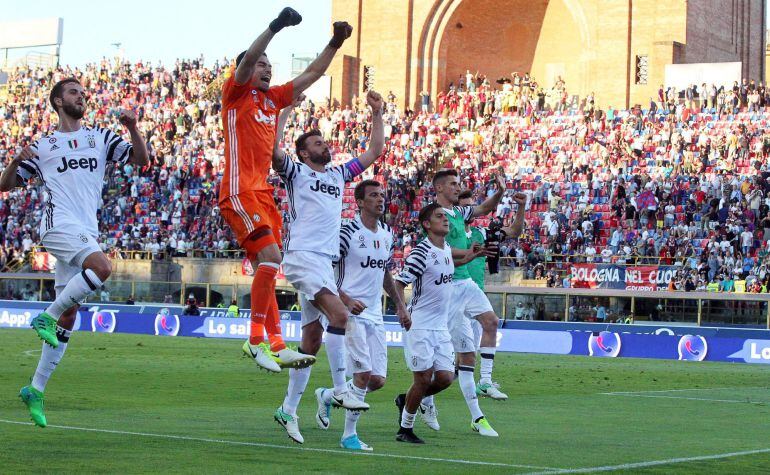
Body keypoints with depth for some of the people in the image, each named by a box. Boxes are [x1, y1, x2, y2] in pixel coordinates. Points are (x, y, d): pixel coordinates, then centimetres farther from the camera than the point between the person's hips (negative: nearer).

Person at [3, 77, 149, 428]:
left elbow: (140, 159, 9)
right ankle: (48, 316, -16)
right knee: (102, 267, -32)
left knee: (68, 318, 2)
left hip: (87, 233, 4)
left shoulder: (101, 138, 18)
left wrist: (132, 128, -9)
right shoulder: (43, 146, 10)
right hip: (60, 224, -4)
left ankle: (36, 389, 7)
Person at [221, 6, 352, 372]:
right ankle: (256, 340, -11)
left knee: (266, 268, 8)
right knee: (270, 258, -18)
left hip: (262, 192, 9)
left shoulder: (273, 98, 18)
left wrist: (335, 43, 16)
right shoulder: (237, 92, -1)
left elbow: (312, 74, 24)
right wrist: (276, 27, -30)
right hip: (239, 191, -9)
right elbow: (247, 59, -20)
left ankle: (276, 346, 10)